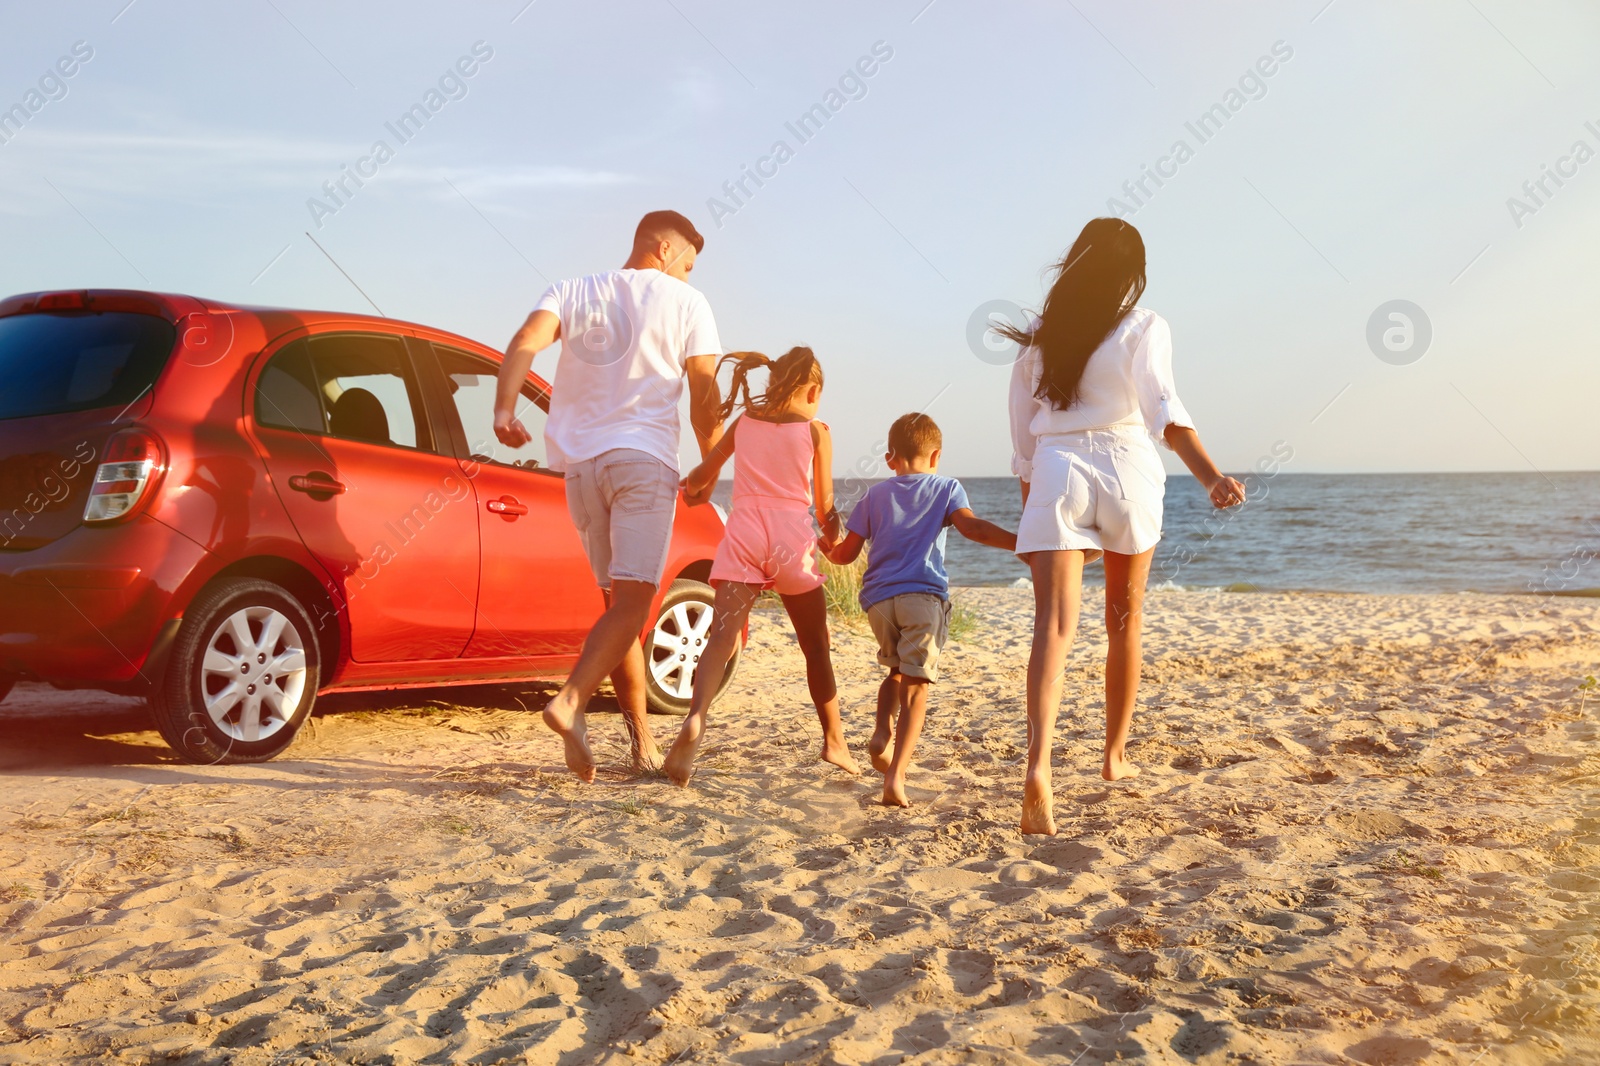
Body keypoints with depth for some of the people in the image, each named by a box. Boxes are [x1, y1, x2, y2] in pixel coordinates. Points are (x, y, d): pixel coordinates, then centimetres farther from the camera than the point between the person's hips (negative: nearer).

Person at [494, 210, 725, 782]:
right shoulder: (685, 301, 8)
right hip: (644, 457, -5)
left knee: (620, 602, 11)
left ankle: (643, 741, 12)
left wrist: (504, 410, -15)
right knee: (632, 603, -10)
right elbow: (705, 396, 3)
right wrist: (710, 462, 16)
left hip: (580, 462, 5)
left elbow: (526, 340, -3)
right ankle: (571, 701, -32)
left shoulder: (572, 291, 17)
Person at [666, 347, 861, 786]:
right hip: (791, 536, -1)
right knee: (816, 648, 14)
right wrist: (833, 536, 31)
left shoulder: (744, 423, 16)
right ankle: (834, 740, 23)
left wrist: (694, 488, 49)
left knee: (721, 636, -12)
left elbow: (701, 476, 25)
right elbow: (825, 507, 9)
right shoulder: (816, 430, 8)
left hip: (742, 535, 2)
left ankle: (696, 718, -38)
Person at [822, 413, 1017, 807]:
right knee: (915, 685, -5)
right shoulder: (946, 487, 13)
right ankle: (895, 774, -18)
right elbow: (971, 527, -7)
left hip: (878, 597, 3)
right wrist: (1021, 542, -12)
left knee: (897, 670, 25)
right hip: (924, 594, -3)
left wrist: (827, 547, 37)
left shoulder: (875, 494, 19)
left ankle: (882, 733, 2)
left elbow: (845, 554, 16)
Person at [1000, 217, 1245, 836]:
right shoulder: (1143, 327, 1)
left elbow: (1022, 437, 13)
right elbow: (1163, 407, -17)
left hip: (1056, 475, 1)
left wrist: (1030, 507, 23)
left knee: (1054, 625, -10)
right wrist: (1212, 478, -27)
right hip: (1126, 471, -1)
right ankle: (1115, 756, 31)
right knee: (1124, 621, 18)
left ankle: (1038, 766, -30)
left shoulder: (1038, 338, 11)